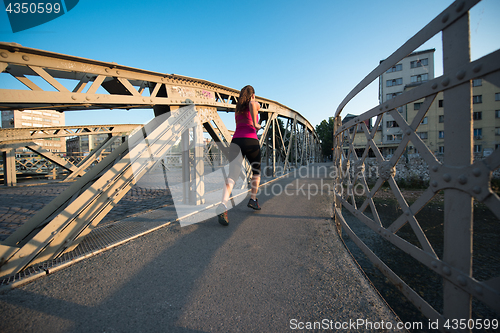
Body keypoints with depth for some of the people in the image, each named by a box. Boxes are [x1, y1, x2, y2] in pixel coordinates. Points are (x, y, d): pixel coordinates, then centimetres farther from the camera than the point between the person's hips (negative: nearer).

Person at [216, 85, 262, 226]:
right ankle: (253, 199, 24)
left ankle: (223, 205, -29)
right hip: (251, 140, -3)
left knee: (232, 175, -9)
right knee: (256, 171, 20)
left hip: (236, 141, 4)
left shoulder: (237, 108, 28)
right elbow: (252, 104, -13)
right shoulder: (255, 104, 12)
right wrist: (255, 124, -6)